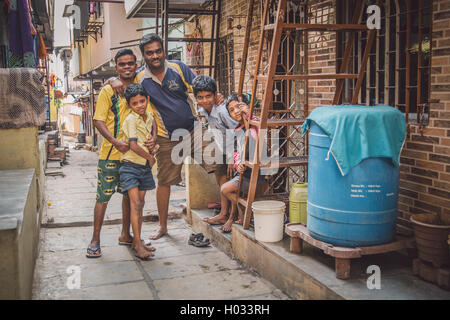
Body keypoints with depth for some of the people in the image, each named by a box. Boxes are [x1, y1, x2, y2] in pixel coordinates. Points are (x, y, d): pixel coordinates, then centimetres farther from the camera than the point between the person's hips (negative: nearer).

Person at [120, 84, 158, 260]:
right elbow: (133, 145, -22)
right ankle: (138, 245, -11)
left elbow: (153, 124, 31)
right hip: (130, 166, -7)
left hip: (145, 166, 7)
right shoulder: (131, 119, -13)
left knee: (140, 204, 11)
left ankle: (137, 242, 21)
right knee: (135, 204, -12)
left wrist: (153, 141, 12)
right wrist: (150, 157, -8)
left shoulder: (148, 116, 7)